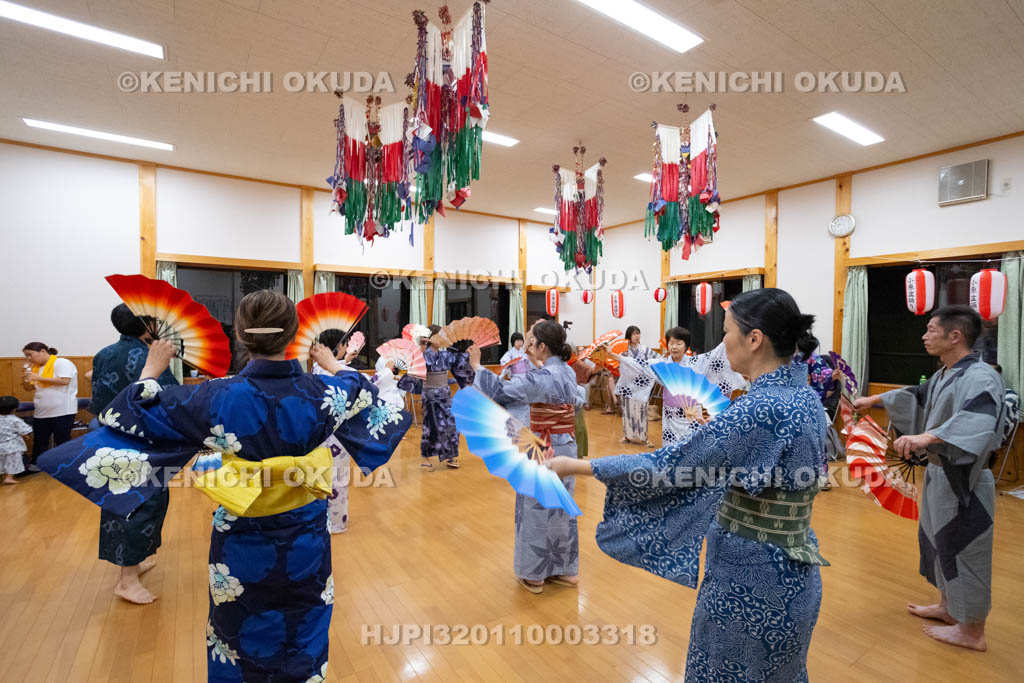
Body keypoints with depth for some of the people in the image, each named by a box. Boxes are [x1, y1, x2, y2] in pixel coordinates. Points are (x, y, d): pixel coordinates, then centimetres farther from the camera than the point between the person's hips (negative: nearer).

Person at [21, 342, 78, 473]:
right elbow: (30, 388, 19)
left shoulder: (62, 363, -10)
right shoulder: (35, 367, 13)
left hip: (62, 412, -8)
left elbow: (64, 380, -23)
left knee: (62, 441, 1)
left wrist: (38, 378, -17)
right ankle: (34, 466, 34)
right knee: (39, 441, 19)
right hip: (41, 412, 8)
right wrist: (26, 381, -2)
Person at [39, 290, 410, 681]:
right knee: (304, 637, 27)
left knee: (239, 639, 28)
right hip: (307, 541, 1)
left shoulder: (218, 399, -23)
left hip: (242, 546, -1)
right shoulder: (324, 392, -18)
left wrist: (151, 370, 7)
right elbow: (363, 391, 6)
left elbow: (132, 420, -6)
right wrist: (331, 367, 20)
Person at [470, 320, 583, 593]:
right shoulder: (567, 372, 3)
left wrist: (477, 366, -12)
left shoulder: (541, 378, -23)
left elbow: (502, 391, -24)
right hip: (566, 448, 8)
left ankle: (534, 575, 26)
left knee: (537, 511, 9)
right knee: (561, 509, 19)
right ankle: (565, 570, 33)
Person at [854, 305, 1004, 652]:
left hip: (963, 481, -9)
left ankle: (972, 631, 25)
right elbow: (917, 396, 25)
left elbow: (977, 422, -40)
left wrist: (925, 437, -53)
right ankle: (948, 607, 41)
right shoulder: (944, 375, 7)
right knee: (939, 541, 22)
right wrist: (873, 400, 29)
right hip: (939, 473, 9)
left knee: (964, 549, 6)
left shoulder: (980, 378, -23)